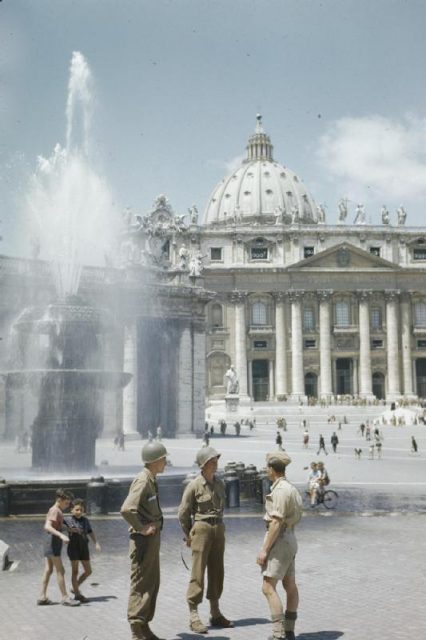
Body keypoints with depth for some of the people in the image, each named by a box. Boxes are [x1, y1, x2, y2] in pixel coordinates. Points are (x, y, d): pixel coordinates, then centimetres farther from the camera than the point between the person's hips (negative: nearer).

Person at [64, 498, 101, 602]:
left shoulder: (86, 520, 4)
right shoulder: (68, 519, -7)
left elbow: (90, 532, 9)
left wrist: (96, 543, 0)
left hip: (84, 548, 5)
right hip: (73, 547, -5)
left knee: (88, 571, 9)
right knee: (75, 571, 1)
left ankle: (75, 588, 27)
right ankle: (77, 594, 10)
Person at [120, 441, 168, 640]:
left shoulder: (152, 481, 13)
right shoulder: (142, 481, -18)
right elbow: (126, 510, -31)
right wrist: (142, 529, -21)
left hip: (153, 539, 10)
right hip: (143, 540, -10)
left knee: (152, 584, 15)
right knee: (140, 585, -3)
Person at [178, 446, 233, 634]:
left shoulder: (220, 483, 7)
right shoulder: (194, 485, -11)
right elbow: (183, 513, -4)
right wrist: (188, 536, 5)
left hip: (219, 529, 6)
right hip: (201, 529, -6)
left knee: (217, 572, 11)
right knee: (198, 573, -5)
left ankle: (215, 614, 21)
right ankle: (194, 617, 0)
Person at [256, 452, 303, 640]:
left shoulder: (281, 490, -18)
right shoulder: (290, 488, 12)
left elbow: (276, 522, -22)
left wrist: (264, 549, -20)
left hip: (278, 540, -10)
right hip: (289, 539, 11)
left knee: (268, 587, -10)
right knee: (290, 586, 14)